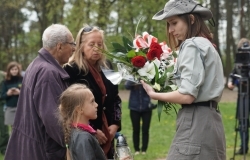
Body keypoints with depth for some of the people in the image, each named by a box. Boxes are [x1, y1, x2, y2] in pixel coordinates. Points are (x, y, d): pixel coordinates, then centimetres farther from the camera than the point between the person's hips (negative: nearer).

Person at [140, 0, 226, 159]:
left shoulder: (192, 45, -9)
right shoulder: (205, 44, 20)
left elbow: (187, 95, -17)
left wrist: (154, 94, -4)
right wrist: (166, 91, 12)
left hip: (196, 123, -10)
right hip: (208, 120, 10)